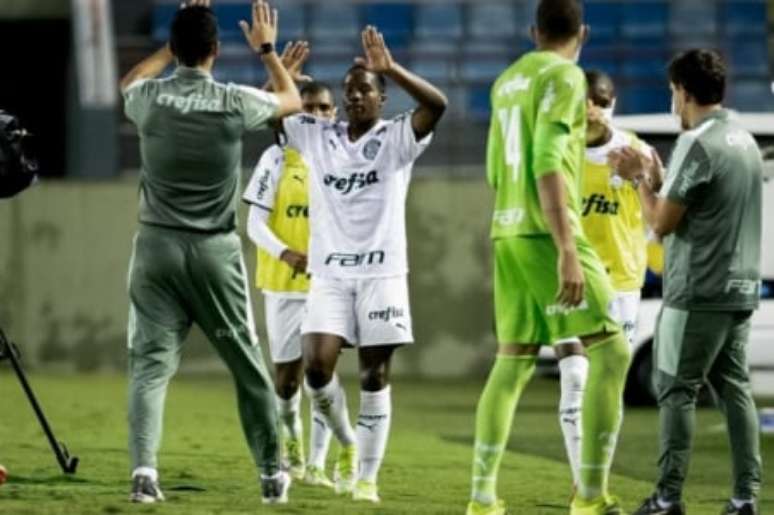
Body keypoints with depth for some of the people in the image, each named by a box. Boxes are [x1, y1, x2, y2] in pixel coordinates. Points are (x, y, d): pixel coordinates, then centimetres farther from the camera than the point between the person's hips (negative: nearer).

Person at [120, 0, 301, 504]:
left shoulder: (150, 99, -3)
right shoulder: (235, 102, -7)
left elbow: (129, 81, 25)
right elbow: (292, 99, 16)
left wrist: (174, 45, 27)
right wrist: (267, 49, 28)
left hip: (157, 246, 1)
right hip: (215, 252, -1)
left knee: (151, 363, -3)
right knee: (249, 366, 12)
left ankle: (144, 469, -21)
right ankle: (272, 473, 19)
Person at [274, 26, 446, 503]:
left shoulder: (397, 138, -3)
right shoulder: (315, 135, 8)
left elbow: (438, 104, -20)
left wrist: (392, 69, -29)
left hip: (382, 272, -2)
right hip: (329, 272, 3)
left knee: (375, 375, -1)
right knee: (317, 366, -10)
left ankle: (367, 476, 5)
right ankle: (348, 443, 16)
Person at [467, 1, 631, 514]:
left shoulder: (507, 82, 17)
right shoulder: (564, 76, -8)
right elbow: (548, 163, -18)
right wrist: (567, 250, -22)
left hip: (507, 234, 8)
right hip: (547, 234, -8)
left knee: (512, 364, 11)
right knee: (611, 351, -4)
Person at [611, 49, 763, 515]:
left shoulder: (698, 144, -14)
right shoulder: (746, 141, 13)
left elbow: (663, 223, -11)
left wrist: (642, 180, 4)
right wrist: (659, 180, 19)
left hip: (699, 292, -8)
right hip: (741, 289, 8)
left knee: (677, 389, -2)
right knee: (734, 386, 8)